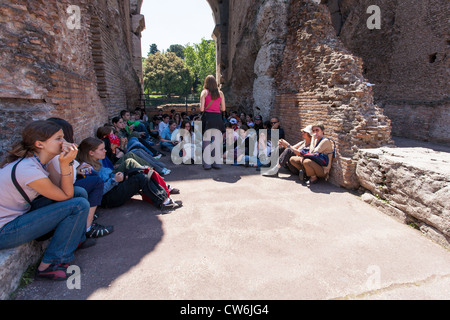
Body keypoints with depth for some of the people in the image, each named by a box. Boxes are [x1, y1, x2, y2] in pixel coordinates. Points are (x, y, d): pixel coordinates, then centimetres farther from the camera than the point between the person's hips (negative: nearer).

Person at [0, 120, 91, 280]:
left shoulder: (32, 160, -1)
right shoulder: (29, 170, -28)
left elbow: (67, 190, -1)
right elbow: (66, 196, -18)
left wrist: (68, 162, -14)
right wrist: (65, 164, -25)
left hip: (19, 212, 9)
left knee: (80, 192, 1)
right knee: (79, 205, -19)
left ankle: (75, 240, 18)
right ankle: (48, 266, -4)